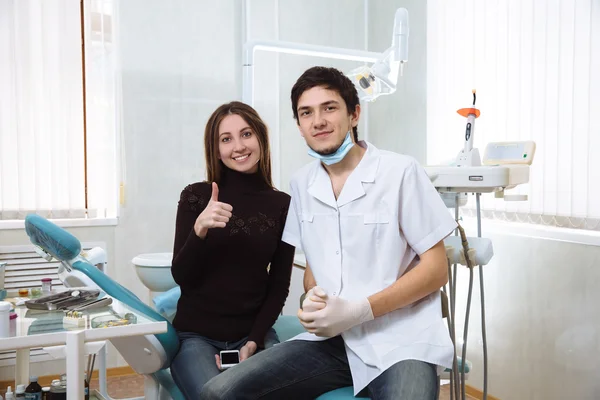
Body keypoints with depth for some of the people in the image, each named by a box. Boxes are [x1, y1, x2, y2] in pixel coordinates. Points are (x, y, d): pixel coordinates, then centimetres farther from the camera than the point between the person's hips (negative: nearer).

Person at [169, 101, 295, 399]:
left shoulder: (283, 205, -1)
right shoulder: (195, 196, -4)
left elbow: (279, 285, 2)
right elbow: (181, 277, -6)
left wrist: (254, 341, -9)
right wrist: (199, 230, -23)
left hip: (255, 333, 1)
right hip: (197, 335, -1)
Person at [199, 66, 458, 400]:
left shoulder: (401, 172, -9)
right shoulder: (301, 184, 7)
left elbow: (436, 269, -6)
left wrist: (358, 311, -16)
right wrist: (313, 299, -6)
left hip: (400, 340, -4)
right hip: (332, 339, 5)